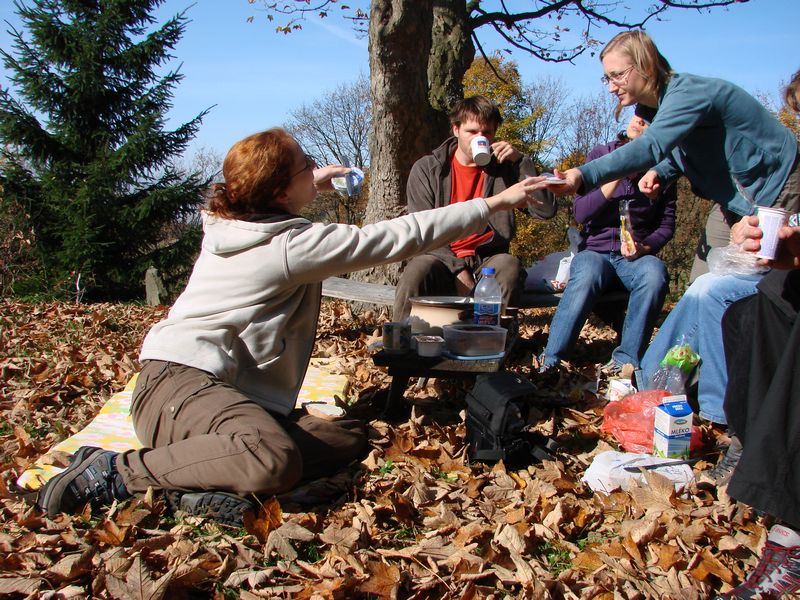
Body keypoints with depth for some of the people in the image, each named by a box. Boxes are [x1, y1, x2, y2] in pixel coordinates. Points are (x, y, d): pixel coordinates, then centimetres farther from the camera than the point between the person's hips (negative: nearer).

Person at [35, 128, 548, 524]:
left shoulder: (230, 222, 12)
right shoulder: (292, 244, -14)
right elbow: (401, 237, -14)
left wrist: (312, 185, 42)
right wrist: (497, 202, -8)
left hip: (236, 393, 9)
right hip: (183, 382, -9)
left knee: (349, 437, -3)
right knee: (276, 461, -39)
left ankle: (211, 478, -16)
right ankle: (116, 472, -19)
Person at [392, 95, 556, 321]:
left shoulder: (505, 168, 8)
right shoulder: (426, 169, 4)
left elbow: (546, 210, -2)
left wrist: (521, 161, -8)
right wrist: (458, 270, -17)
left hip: (488, 260, 1)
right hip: (442, 260, -1)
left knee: (509, 266, -33)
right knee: (416, 271, -34)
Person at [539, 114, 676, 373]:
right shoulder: (600, 155, 3)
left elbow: (666, 225, 7)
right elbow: (580, 212, -5)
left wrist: (644, 247, -14)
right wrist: (617, 176, -14)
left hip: (636, 254, 1)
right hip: (596, 249, -1)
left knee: (655, 274, -34)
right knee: (586, 276, -36)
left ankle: (625, 362, -26)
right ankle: (550, 361, -30)